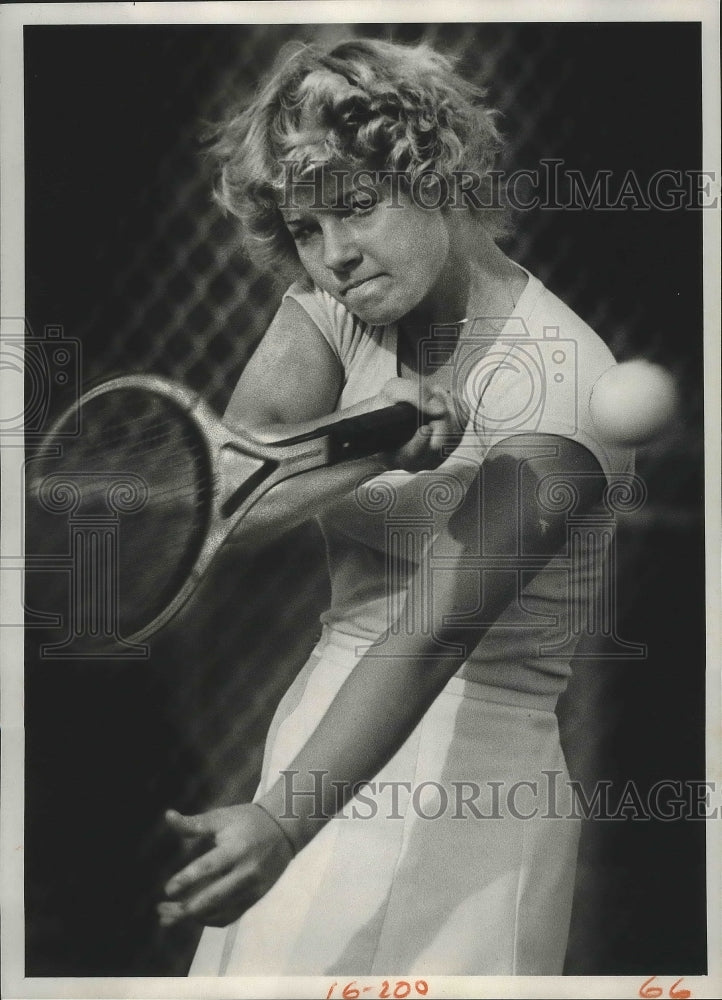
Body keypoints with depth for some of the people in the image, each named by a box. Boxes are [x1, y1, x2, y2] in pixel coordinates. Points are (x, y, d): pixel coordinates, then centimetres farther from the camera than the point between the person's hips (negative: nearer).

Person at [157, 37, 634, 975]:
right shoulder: (334, 310, 3)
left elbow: (436, 634, -28)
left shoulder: (555, 379, -19)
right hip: (321, 726, 6)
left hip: (461, 791, -6)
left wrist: (281, 824, -37)